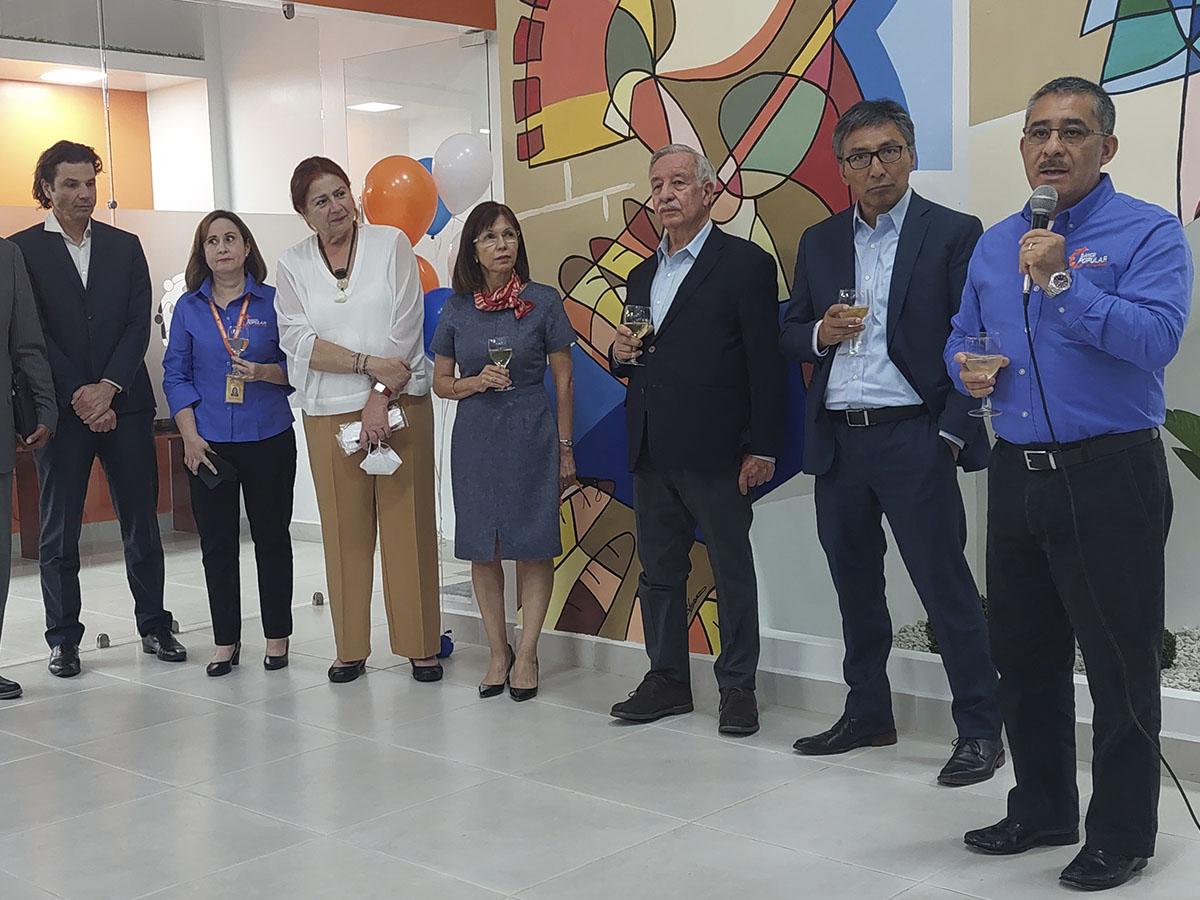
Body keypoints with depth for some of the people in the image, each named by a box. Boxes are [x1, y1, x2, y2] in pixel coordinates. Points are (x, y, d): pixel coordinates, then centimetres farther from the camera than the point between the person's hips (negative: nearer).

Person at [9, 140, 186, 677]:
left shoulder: (125, 247, 11)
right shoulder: (22, 250, 2)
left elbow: (139, 324, 4)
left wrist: (108, 388, -9)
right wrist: (78, 397, -11)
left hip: (124, 403, 2)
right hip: (62, 409, -2)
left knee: (142, 522, 6)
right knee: (59, 529, 4)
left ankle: (154, 625, 17)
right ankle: (64, 638, 13)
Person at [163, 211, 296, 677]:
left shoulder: (272, 301, 0)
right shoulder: (188, 307, 6)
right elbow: (175, 375, 4)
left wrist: (264, 371, -19)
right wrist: (190, 437, -5)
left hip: (268, 439, -1)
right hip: (208, 443, 2)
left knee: (271, 537, 6)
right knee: (217, 543, 6)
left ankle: (277, 637, 17)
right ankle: (226, 642, 15)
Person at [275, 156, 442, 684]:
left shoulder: (391, 245, 3)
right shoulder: (293, 265, 8)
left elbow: (405, 327, -3)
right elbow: (297, 339, -3)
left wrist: (380, 396, -11)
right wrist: (368, 363, -14)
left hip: (398, 402, -1)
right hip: (330, 412, 1)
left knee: (408, 524, -1)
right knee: (345, 531, 4)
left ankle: (420, 646, 7)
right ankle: (351, 649, 12)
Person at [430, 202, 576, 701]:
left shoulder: (543, 301, -3)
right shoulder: (457, 309, 3)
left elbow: (563, 380, 1)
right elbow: (440, 381, 10)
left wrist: (566, 448, 1)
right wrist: (476, 383, -10)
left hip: (531, 435, -2)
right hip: (475, 438, 3)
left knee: (533, 548, 0)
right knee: (482, 551, 6)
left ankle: (527, 654, 9)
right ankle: (498, 652, 17)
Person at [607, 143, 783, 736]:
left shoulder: (744, 263, -4)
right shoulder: (642, 276, 18)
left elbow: (765, 361, -8)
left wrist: (762, 447, -13)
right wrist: (620, 353, 0)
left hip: (715, 451, -7)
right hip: (652, 452, 7)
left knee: (732, 571, 3)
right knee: (658, 571, 13)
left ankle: (737, 687, 13)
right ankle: (667, 680, 24)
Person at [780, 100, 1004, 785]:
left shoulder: (954, 233, -1)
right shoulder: (819, 242, 13)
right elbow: (791, 335, 16)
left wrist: (952, 433, -12)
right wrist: (820, 333, -7)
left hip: (913, 439, -5)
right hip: (837, 441, 5)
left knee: (946, 585, -3)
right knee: (855, 585, 13)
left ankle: (981, 729, 8)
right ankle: (868, 715, 27)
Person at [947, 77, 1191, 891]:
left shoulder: (1149, 234, -6)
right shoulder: (995, 244, 13)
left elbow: (1158, 337, -21)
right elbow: (962, 338, 20)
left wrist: (1062, 282, -25)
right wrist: (967, 370, -2)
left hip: (1109, 478, -6)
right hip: (1017, 477, 6)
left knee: (1120, 665, 2)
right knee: (1024, 658, 15)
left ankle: (1123, 837, 16)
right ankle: (1041, 810, 31)